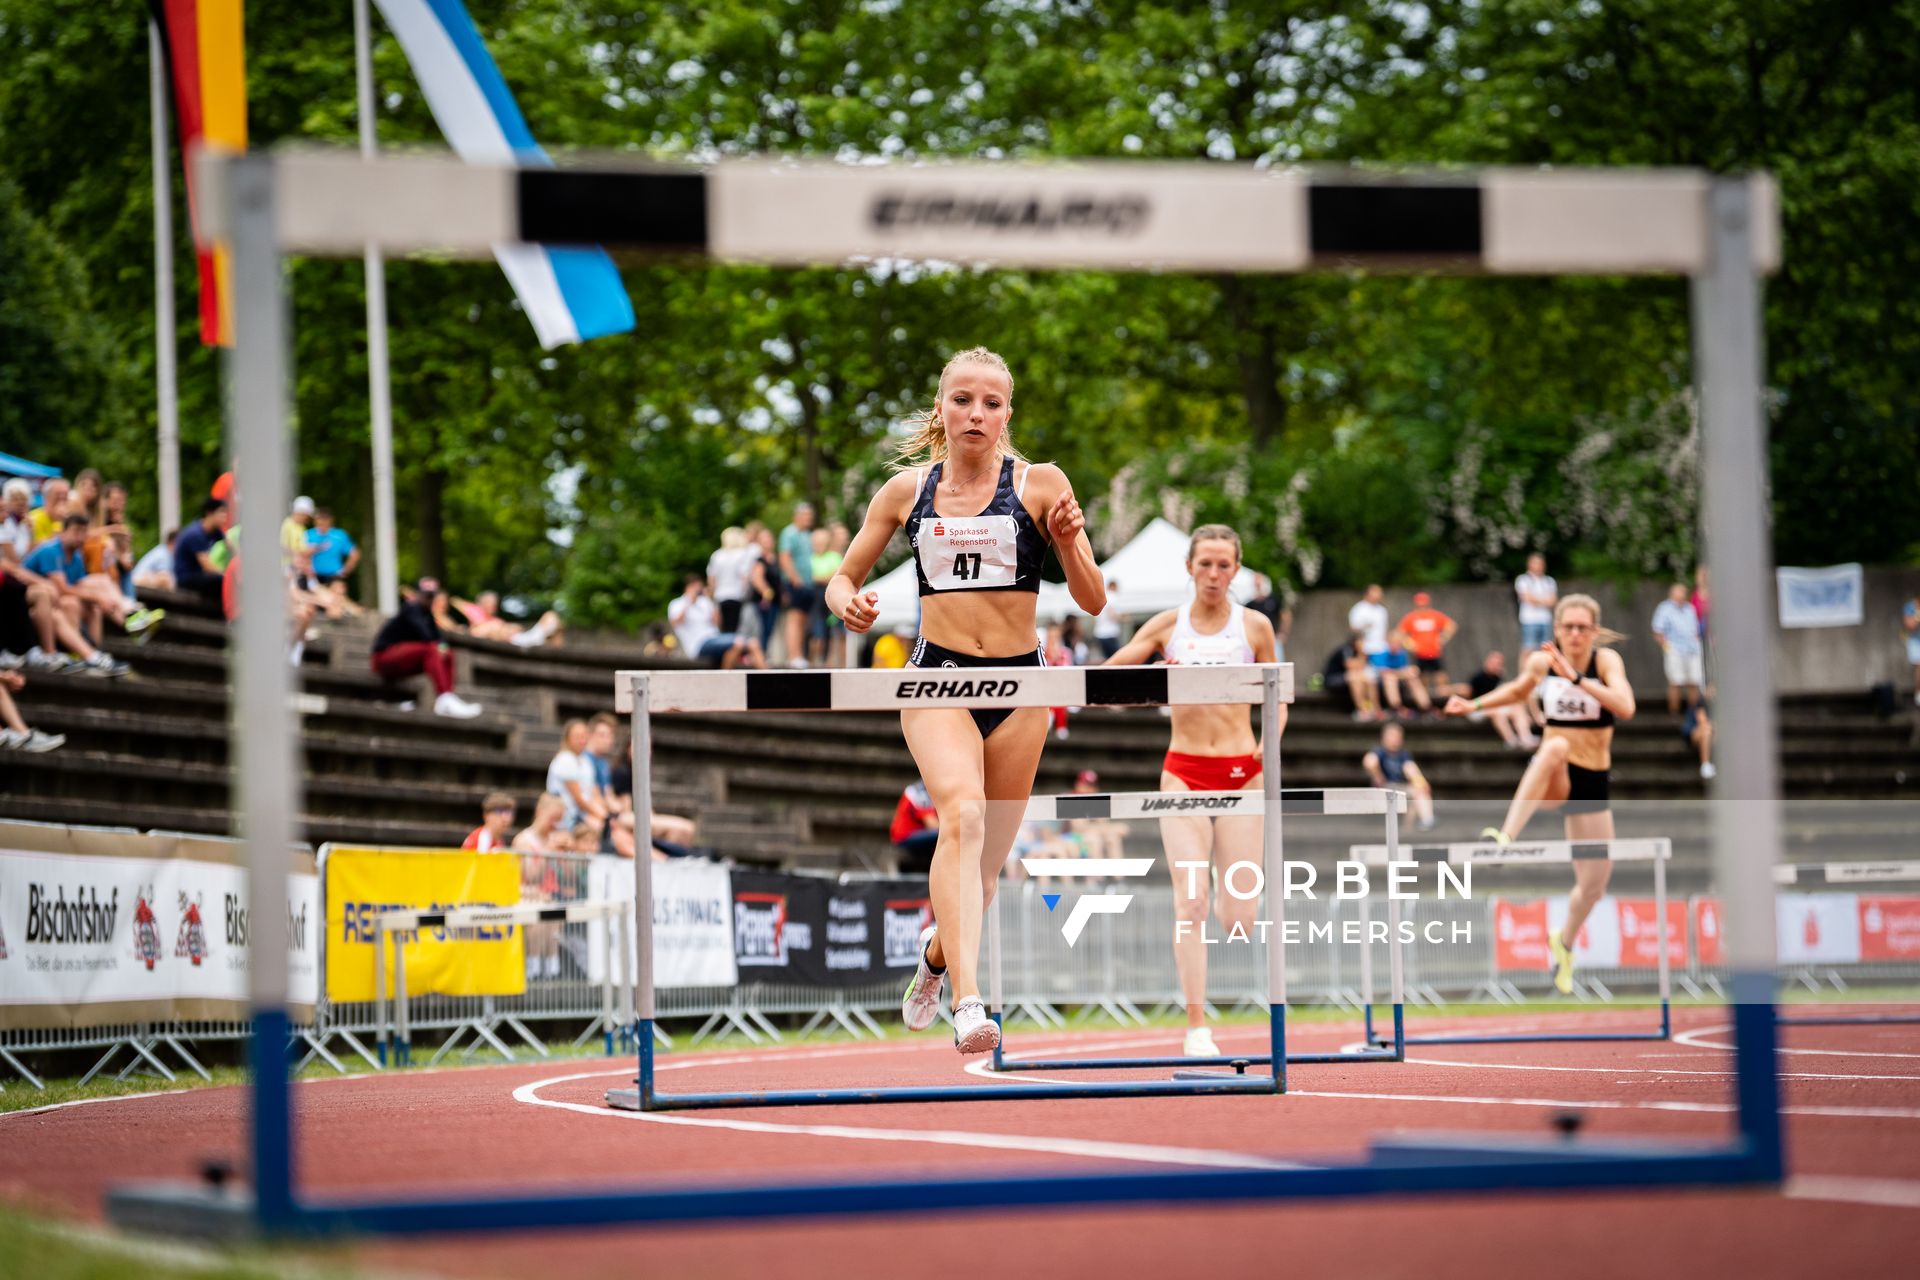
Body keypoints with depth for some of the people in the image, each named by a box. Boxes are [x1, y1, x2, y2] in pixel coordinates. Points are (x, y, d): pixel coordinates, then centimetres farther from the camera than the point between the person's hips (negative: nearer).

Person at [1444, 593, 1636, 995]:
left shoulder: (1606, 660, -12)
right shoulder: (1541, 660, -5)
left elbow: (1625, 707, -31)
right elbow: (1520, 690, 19)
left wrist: (1576, 678, -39)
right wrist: (1475, 705, 4)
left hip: (1592, 782, 1)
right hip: (1550, 780, -1)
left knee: (1595, 883, 7)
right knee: (1556, 746, -39)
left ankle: (1564, 942, 40)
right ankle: (1505, 838, -50)